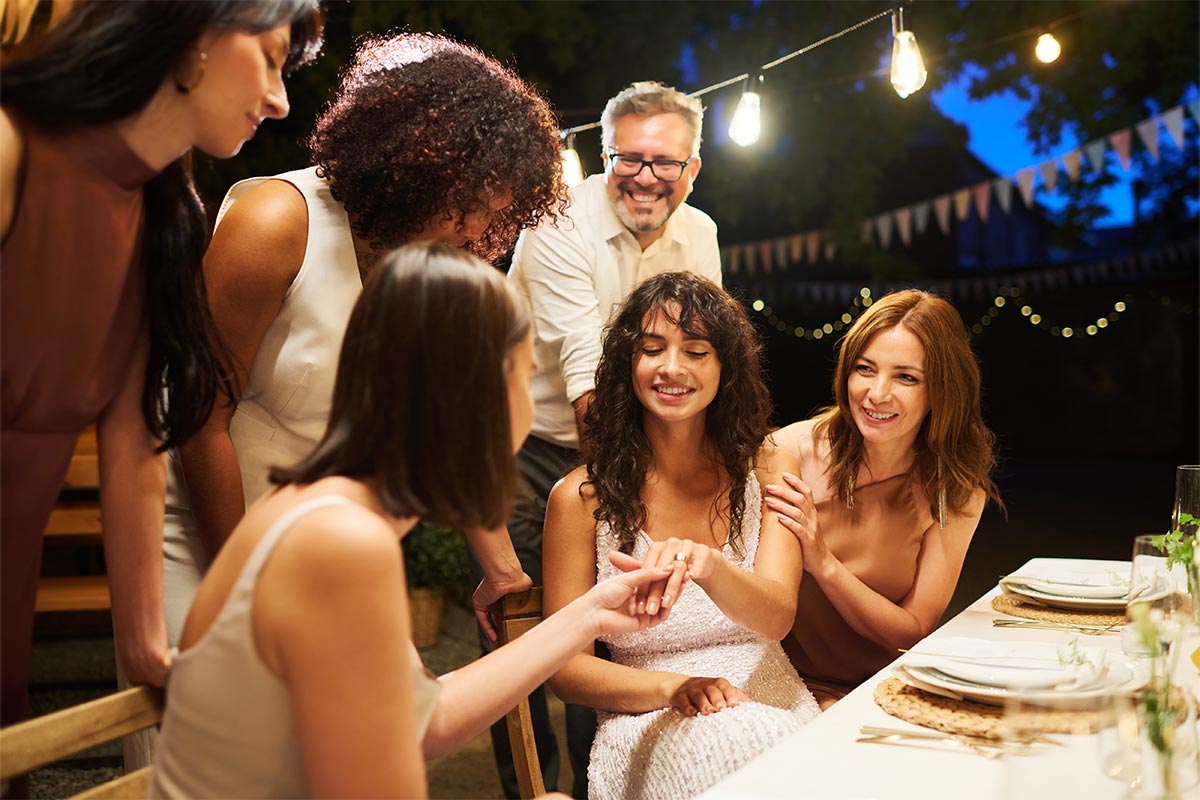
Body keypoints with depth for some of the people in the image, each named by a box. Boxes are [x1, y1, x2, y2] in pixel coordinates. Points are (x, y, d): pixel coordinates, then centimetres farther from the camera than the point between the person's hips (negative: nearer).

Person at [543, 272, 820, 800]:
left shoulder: (768, 470, 5)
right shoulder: (580, 497, -1)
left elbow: (777, 618, -11)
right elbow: (566, 668, -1)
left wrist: (706, 563, -34)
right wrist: (672, 687, -20)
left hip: (773, 704, 3)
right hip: (649, 723, -2)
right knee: (729, 746, -37)